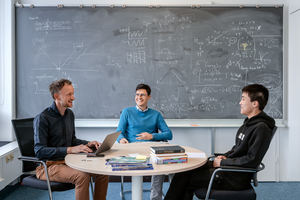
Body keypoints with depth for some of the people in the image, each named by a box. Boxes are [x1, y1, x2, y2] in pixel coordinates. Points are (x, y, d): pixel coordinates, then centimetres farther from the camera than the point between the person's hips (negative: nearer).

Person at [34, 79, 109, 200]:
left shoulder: (69, 114, 10)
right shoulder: (42, 118, -15)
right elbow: (39, 151, -22)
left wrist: (87, 144, 1)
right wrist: (70, 150, -28)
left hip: (68, 161, 8)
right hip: (48, 166, -7)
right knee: (82, 176, -31)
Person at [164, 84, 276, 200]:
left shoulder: (261, 128, -19)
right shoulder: (249, 122, 11)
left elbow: (252, 161, -23)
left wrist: (223, 162, -16)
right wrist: (225, 156, 4)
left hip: (237, 178, -9)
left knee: (185, 179, -9)